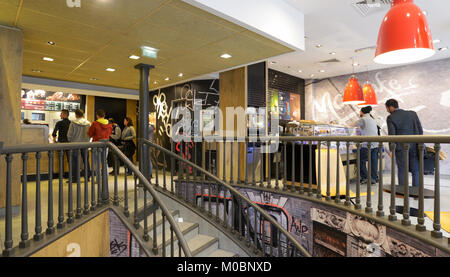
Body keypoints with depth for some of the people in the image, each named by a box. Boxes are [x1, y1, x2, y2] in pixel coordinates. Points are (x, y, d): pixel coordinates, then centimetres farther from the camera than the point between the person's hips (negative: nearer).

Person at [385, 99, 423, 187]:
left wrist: (391, 150, -3)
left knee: (402, 172, 5)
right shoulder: (412, 113, 7)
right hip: (414, 147, 3)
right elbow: (420, 130, 7)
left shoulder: (391, 118, -6)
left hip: (401, 148, -3)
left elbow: (391, 135, -10)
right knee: (416, 171, 10)